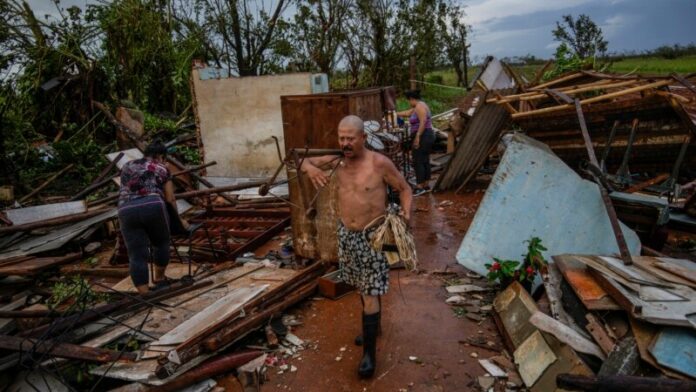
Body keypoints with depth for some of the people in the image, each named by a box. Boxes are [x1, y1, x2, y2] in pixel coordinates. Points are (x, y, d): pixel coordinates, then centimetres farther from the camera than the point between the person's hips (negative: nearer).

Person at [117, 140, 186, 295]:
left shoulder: (127, 166, 26)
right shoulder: (162, 169, 17)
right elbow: (170, 199, 15)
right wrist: (178, 219, 28)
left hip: (127, 211, 2)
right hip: (153, 207, -2)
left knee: (137, 256, 5)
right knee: (161, 244, 23)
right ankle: (159, 280, 36)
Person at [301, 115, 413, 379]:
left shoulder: (380, 163, -16)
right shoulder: (337, 160, -3)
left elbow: (404, 189, -5)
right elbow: (305, 162, 7)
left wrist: (406, 212, -22)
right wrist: (310, 168, -17)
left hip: (372, 235, -5)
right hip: (346, 234, 5)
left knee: (370, 292, -2)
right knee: (362, 287, 21)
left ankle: (369, 351, 10)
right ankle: (372, 324, 44)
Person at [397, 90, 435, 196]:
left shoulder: (420, 106, -11)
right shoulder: (416, 108, 19)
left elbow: (423, 122, -21)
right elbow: (407, 113, 33)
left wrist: (417, 137, -24)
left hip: (423, 137, -10)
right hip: (428, 136, 10)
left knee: (418, 162, -9)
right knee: (425, 161, 12)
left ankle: (420, 187, -8)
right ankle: (426, 185, 18)